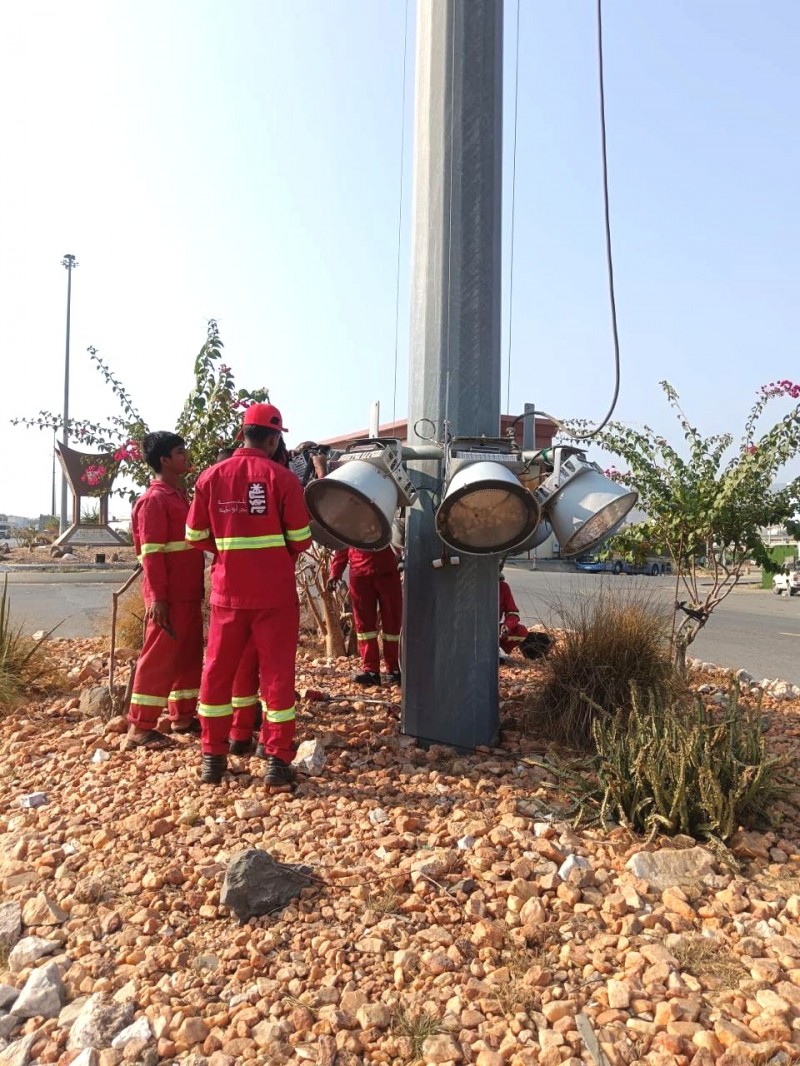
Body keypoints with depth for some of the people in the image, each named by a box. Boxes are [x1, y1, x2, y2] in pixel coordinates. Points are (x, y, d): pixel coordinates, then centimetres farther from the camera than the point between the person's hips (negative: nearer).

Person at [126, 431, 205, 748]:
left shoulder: (179, 495, 17)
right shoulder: (154, 500, -12)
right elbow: (151, 553, -17)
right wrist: (158, 598, -21)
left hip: (189, 594, 9)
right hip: (169, 597, -9)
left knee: (189, 654, 15)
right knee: (159, 657, -3)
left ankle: (182, 716, 26)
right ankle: (140, 727, 6)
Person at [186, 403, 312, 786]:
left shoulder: (210, 477, 0)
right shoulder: (282, 478, -9)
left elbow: (196, 537, 4)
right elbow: (301, 539, -7)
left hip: (228, 591, 3)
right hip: (275, 592, -2)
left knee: (217, 671, 14)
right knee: (276, 672, 6)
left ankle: (213, 757, 21)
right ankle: (278, 761, 10)